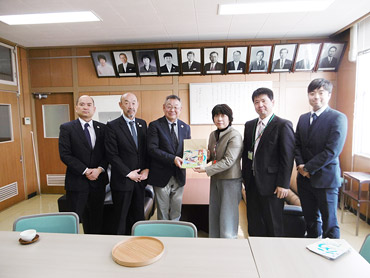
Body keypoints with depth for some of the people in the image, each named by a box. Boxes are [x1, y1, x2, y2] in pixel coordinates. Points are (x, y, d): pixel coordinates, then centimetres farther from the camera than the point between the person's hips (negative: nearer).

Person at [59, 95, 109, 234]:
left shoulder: (102, 128, 6)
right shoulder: (66, 128, -3)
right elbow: (65, 155, -9)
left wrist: (99, 169, -12)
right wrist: (85, 171, -15)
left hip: (98, 181, 3)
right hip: (77, 181, -3)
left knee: (96, 219, 15)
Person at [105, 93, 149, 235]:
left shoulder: (142, 124, 9)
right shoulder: (112, 126, -7)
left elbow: (147, 149, 10)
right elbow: (112, 155, -12)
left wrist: (147, 169, -3)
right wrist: (128, 173, -13)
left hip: (140, 179, 5)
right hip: (122, 180, -4)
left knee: (139, 217, 14)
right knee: (122, 220, 10)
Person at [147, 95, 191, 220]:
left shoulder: (185, 127, 8)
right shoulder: (155, 125, -7)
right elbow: (152, 149, -16)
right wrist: (172, 159, -25)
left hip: (179, 176, 4)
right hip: (161, 176, -4)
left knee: (176, 211, 16)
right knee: (163, 212, 11)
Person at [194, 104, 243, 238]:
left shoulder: (234, 135, -15)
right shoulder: (213, 135, 8)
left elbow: (228, 161, -21)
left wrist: (206, 169, -23)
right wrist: (207, 156, -3)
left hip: (230, 180, -7)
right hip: (215, 179, 8)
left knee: (227, 216, 2)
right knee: (214, 214, 16)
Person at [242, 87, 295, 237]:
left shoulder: (283, 125, -9)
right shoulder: (249, 125, 10)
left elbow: (287, 157, -12)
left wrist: (283, 184, -14)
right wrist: (245, 176, 9)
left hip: (271, 184, -6)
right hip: (252, 183, 6)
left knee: (273, 226, 9)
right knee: (254, 224, 17)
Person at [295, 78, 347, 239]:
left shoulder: (338, 118, -8)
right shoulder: (303, 118, 11)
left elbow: (332, 151, -16)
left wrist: (308, 168, -13)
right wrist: (300, 165, -5)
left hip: (325, 179, -5)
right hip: (305, 179, 6)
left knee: (329, 223, 7)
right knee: (310, 220, 18)